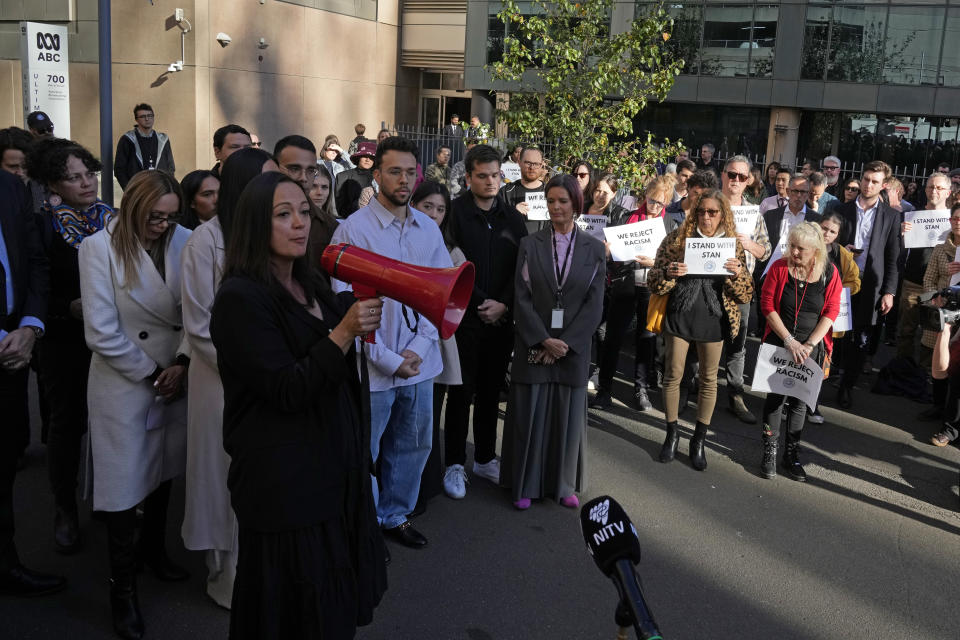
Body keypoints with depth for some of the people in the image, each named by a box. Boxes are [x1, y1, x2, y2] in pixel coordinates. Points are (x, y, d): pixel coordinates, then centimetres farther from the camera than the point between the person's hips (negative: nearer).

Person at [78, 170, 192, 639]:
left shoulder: (183, 240, -4)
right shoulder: (100, 247, -11)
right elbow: (101, 332, -13)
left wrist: (181, 362, -12)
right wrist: (151, 371, -10)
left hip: (176, 378, 3)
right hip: (124, 384, -3)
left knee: (164, 469, 18)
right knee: (125, 481, 4)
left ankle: (153, 548, 42)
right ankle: (122, 588, 20)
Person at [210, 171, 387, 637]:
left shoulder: (311, 286, 11)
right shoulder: (240, 298, -15)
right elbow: (285, 390, -22)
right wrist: (344, 332, -26)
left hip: (335, 471, 8)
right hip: (284, 482, -8)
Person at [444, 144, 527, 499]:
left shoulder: (513, 218, 9)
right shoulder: (456, 213, -5)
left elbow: (521, 268, 6)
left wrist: (503, 304, -7)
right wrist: (479, 303, -12)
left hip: (501, 319, 4)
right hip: (464, 317, -4)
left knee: (490, 392, 12)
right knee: (461, 393, 2)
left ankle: (485, 457, 25)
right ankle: (454, 463, 13)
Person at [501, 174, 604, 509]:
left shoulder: (594, 249, 2)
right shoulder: (529, 244, 1)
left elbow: (594, 304, -2)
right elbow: (522, 297, -4)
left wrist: (566, 343, -10)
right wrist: (544, 339, -13)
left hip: (574, 347, 1)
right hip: (533, 345, -1)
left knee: (568, 415, 9)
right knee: (528, 413, 4)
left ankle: (564, 484, 24)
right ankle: (525, 484, 18)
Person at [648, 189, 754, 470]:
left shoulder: (733, 244, 1)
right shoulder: (677, 238, -2)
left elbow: (746, 295, 0)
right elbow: (654, 282, -2)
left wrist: (738, 274, -21)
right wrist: (668, 274, -24)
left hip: (713, 320, 1)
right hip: (679, 317, 0)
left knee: (709, 379, 9)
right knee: (673, 375, 6)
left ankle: (699, 440, 23)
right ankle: (672, 434, 25)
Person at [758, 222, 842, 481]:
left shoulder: (830, 273, -4)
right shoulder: (779, 268, -6)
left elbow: (831, 313, -4)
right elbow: (767, 306, -7)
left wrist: (809, 345, -13)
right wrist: (789, 341, -13)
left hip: (812, 346, 1)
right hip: (779, 342, -1)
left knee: (800, 399, 7)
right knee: (776, 395, -1)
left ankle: (792, 453, 18)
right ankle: (769, 452, 10)